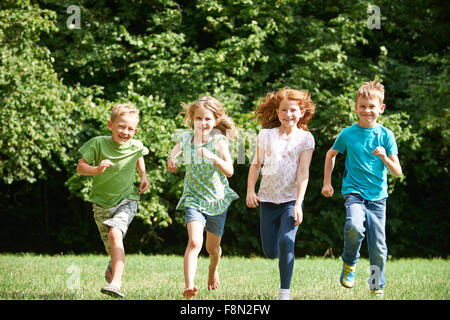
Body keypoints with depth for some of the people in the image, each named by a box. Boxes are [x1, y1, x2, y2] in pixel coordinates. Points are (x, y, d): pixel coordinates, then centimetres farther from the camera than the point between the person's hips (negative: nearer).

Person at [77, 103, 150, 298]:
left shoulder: (136, 146, -7)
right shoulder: (99, 143, -14)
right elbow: (80, 167, -12)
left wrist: (143, 176, 7)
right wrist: (97, 169, -32)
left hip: (126, 201, -1)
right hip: (102, 202, 1)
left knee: (115, 234, -28)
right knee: (113, 249, 10)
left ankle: (115, 283, -37)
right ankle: (113, 269, 46)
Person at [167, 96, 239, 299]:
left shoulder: (219, 142, -14)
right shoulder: (185, 138, -5)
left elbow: (229, 171, -24)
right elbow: (177, 148, 20)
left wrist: (213, 158, -37)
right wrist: (171, 160, 0)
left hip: (217, 199, 0)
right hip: (194, 198, 0)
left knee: (212, 247, 18)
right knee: (194, 242, -23)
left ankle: (213, 269, 53)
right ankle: (189, 286, -32)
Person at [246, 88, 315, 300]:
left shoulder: (305, 138, -3)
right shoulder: (266, 135, 2)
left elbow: (303, 172, -9)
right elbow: (256, 164, 9)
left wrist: (298, 204, -16)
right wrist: (250, 191, -3)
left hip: (292, 199, -2)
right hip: (268, 200, 2)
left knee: (286, 242, -22)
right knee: (270, 252, 3)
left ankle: (285, 292, -12)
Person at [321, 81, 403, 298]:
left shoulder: (386, 135, 0)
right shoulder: (348, 134, 0)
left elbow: (397, 172, -1)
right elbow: (331, 154, 20)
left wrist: (385, 158, -20)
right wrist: (327, 182, 16)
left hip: (378, 196, 1)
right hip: (354, 192, -1)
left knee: (379, 247, 1)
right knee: (354, 225, -32)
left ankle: (377, 288, 24)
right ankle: (349, 263, -3)